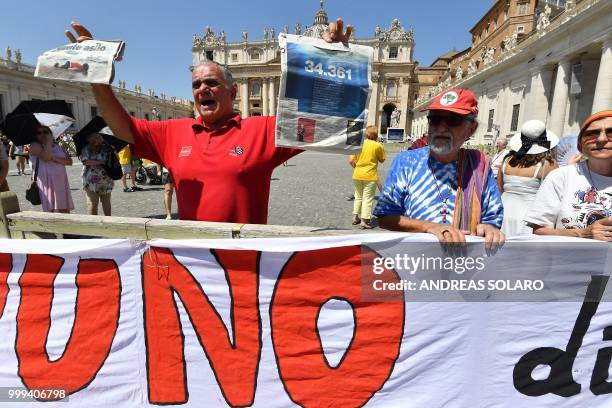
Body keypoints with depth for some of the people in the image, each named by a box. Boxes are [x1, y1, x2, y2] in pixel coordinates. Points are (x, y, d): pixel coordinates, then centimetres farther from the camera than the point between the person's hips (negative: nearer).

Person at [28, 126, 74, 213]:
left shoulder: (58, 146, 18)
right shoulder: (35, 145, 3)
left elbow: (69, 161, 5)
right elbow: (46, 157, -17)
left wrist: (55, 158, -10)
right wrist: (49, 142, -6)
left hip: (61, 181, 5)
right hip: (46, 182, -5)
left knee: (65, 211, 1)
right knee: (51, 211, -9)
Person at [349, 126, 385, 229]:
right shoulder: (378, 146, -6)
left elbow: (352, 161, 1)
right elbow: (381, 160, 4)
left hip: (357, 175, 4)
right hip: (370, 176, -4)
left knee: (358, 196, 19)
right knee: (368, 198, 1)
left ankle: (355, 217, 25)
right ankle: (364, 220, 0)